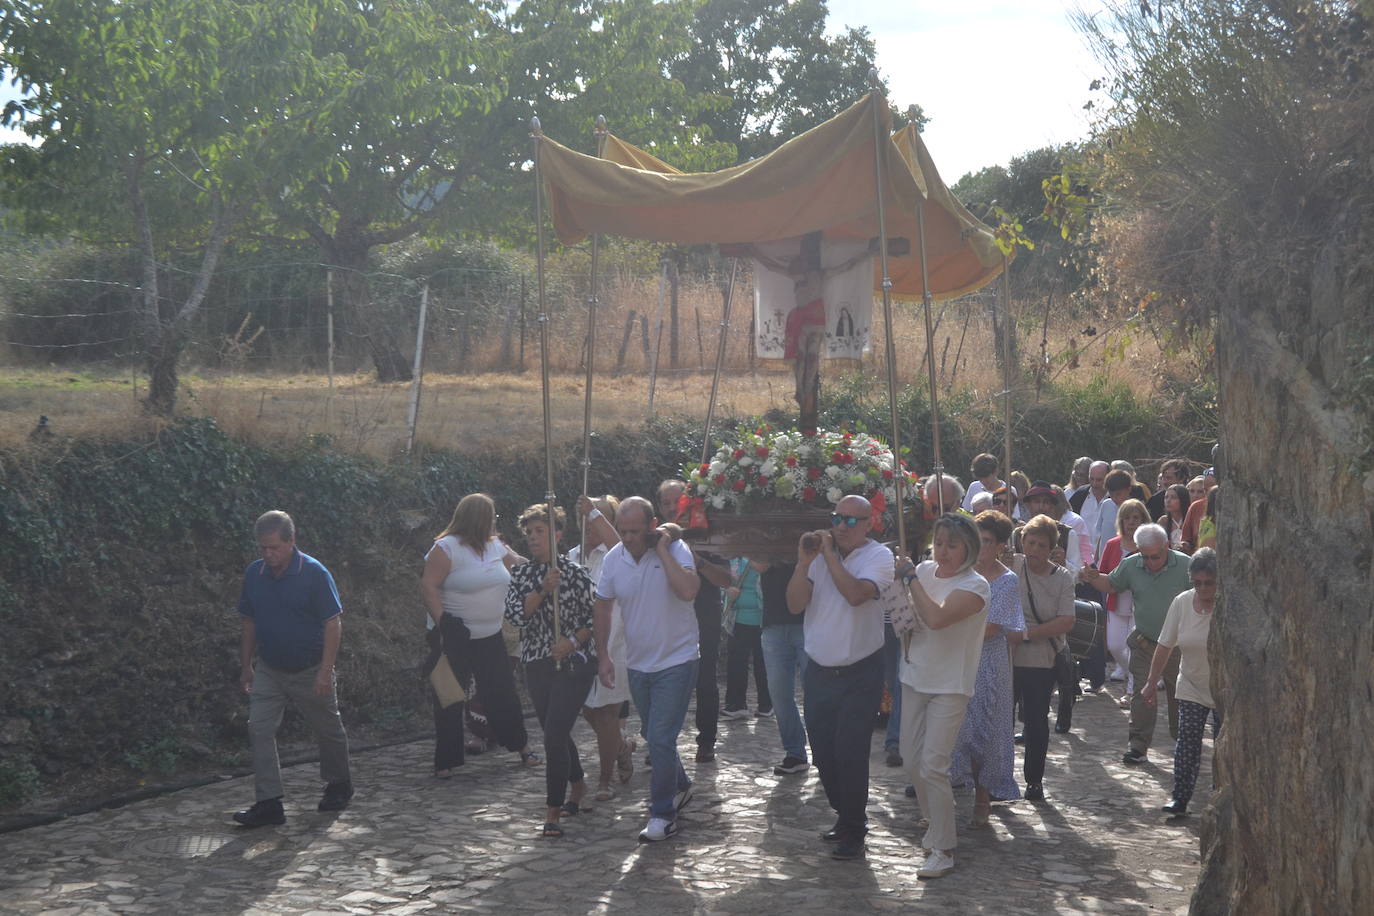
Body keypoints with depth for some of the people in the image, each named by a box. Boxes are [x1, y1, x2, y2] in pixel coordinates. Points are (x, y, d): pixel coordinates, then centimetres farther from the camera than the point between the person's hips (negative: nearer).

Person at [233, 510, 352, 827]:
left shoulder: (314, 573, -16)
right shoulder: (254, 573, -2)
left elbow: (333, 624, -16)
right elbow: (249, 622, 10)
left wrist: (325, 672, -20)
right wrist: (246, 665, 9)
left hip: (310, 671, -4)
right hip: (269, 669, 4)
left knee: (329, 731, 11)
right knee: (259, 729, -9)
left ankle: (339, 785, 34)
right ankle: (268, 802, -7)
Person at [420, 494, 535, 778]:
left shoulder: (495, 547, 9)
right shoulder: (446, 548, -13)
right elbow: (428, 587, -18)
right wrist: (442, 621, -26)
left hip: (490, 637, 6)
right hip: (453, 638, -6)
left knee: (503, 692, 11)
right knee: (449, 699, 2)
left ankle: (520, 744, 25)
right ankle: (446, 761, 10)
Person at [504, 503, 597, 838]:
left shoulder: (575, 573, -6)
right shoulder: (521, 573, 7)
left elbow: (595, 618, -3)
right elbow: (516, 615, -7)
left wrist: (573, 641, -16)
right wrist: (543, 590, -17)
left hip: (573, 663, -5)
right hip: (536, 666, 5)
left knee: (554, 735, -13)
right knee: (556, 734, 17)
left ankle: (553, 812, -7)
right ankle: (578, 786, 40)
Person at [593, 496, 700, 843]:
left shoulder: (675, 550, -16)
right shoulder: (613, 558, -3)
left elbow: (688, 591, -35)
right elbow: (603, 606, 8)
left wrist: (662, 549, -29)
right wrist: (603, 655, 6)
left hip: (676, 662, -6)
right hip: (638, 664, 6)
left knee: (660, 739, -10)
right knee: (656, 738, 19)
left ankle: (663, 814, 3)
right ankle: (679, 787, 42)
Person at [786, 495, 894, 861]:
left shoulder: (878, 556, -7)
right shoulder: (819, 554, 5)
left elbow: (856, 594, -25)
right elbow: (795, 604, -4)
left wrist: (829, 555, -17)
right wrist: (804, 562, -16)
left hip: (860, 674, -5)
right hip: (819, 671, 5)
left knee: (850, 754, -6)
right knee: (823, 754, 11)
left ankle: (852, 831, 8)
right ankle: (846, 816, 30)